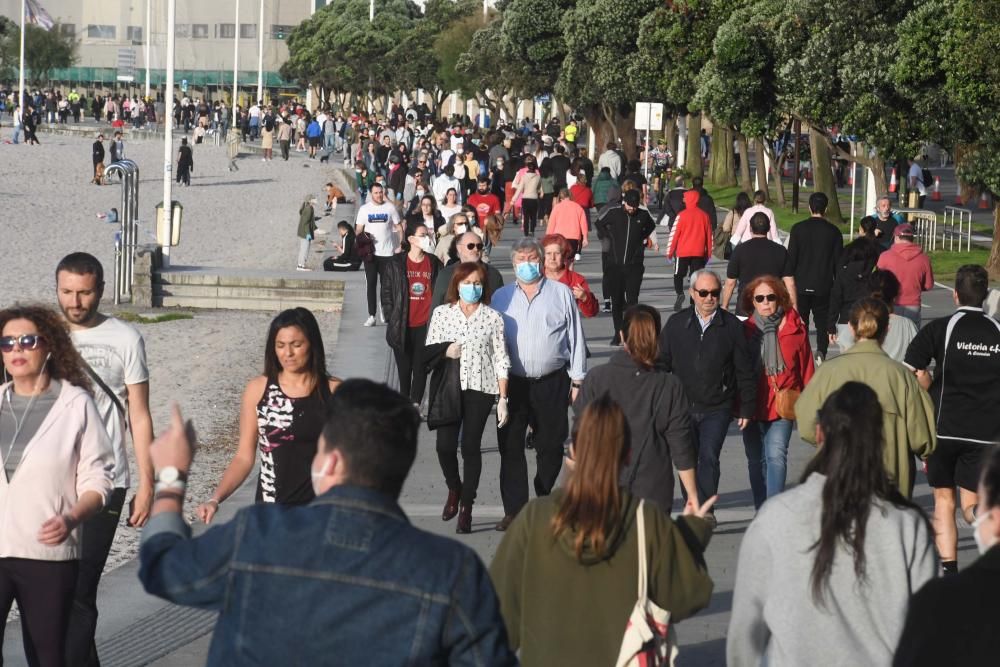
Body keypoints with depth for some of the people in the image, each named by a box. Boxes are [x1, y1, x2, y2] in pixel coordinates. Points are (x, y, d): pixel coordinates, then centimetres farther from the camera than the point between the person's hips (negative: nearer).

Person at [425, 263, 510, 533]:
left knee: (471, 447, -2)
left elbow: (501, 359, 4)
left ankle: (466, 508, 7)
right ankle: (454, 489, 22)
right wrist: (445, 351, -12)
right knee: (445, 445, -8)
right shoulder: (442, 313, 7)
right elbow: (429, 350, 11)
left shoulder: (492, 318, 3)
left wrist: (503, 399, 0)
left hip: (480, 389, -1)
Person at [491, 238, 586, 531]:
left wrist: (577, 380, 3)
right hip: (512, 383, 1)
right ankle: (514, 510, 3)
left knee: (550, 446, 7)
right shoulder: (500, 297, 10)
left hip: (551, 383, -1)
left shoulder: (562, 294, 5)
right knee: (510, 447, -2)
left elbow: (576, 338, 6)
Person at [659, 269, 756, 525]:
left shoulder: (732, 326, 0)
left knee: (709, 457, -13)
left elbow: (745, 372, 4)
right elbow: (661, 364, 10)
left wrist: (747, 408, 3)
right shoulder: (676, 324, 4)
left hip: (717, 409, -2)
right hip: (682, 407, 2)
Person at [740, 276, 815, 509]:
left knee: (776, 455, -20)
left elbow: (806, 370, 3)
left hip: (783, 405, -3)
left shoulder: (794, 329, -3)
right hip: (752, 406, 3)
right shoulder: (745, 330, 0)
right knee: (756, 460, 12)